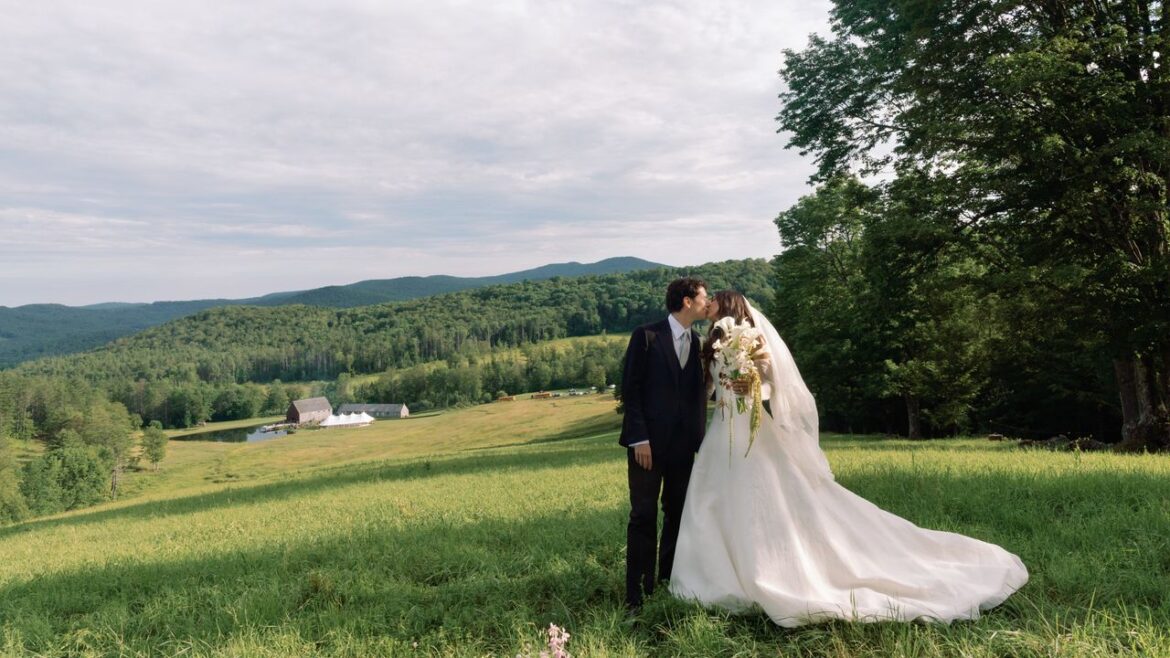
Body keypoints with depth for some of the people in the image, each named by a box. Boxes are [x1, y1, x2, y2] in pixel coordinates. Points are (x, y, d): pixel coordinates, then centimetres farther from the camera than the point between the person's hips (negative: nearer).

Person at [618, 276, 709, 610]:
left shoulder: (699, 344, 12)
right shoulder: (646, 336, -4)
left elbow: (699, 394, 14)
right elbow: (630, 388, -7)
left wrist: (699, 440, 3)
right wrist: (639, 438, -13)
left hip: (684, 445, 5)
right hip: (647, 442, -5)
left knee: (678, 517, 9)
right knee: (643, 518, -1)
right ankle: (637, 595, 7)